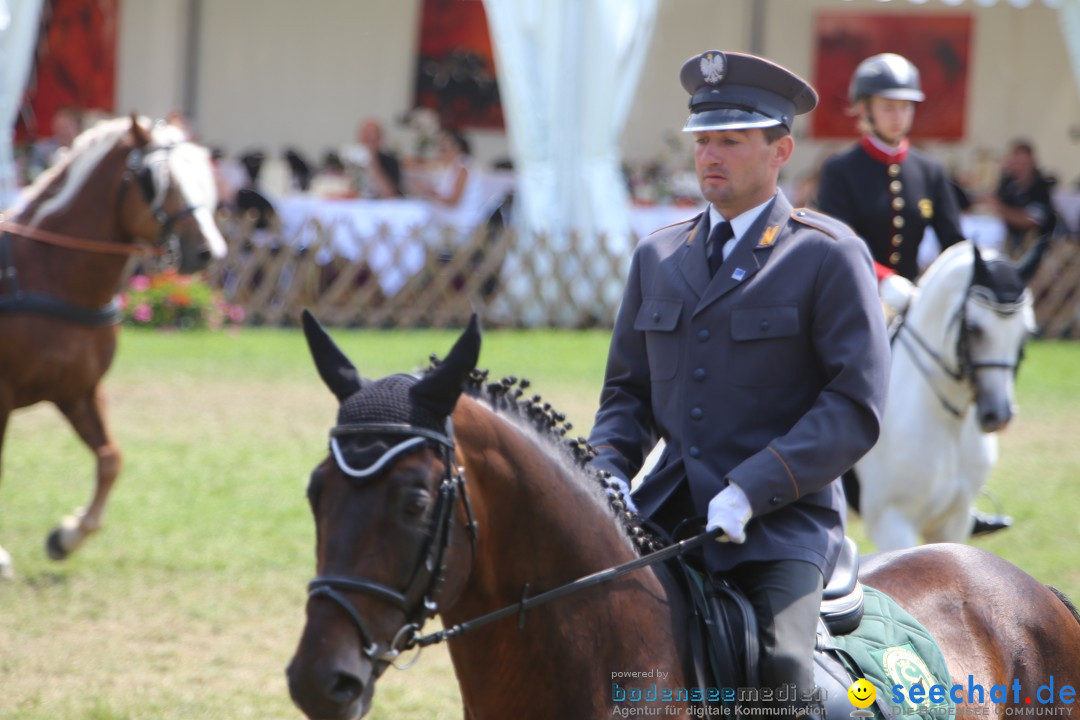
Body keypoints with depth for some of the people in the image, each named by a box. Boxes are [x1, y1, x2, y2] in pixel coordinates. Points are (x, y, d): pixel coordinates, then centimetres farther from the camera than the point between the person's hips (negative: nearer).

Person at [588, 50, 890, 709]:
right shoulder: (658, 258, 16)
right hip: (669, 511, 5)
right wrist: (607, 472, -1)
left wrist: (751, 489, -19)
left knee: (781, 668, -27)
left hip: (783, 523, -5)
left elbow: (856, 406, -8)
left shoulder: (830, 256, -2)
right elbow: (629, 391, 21)